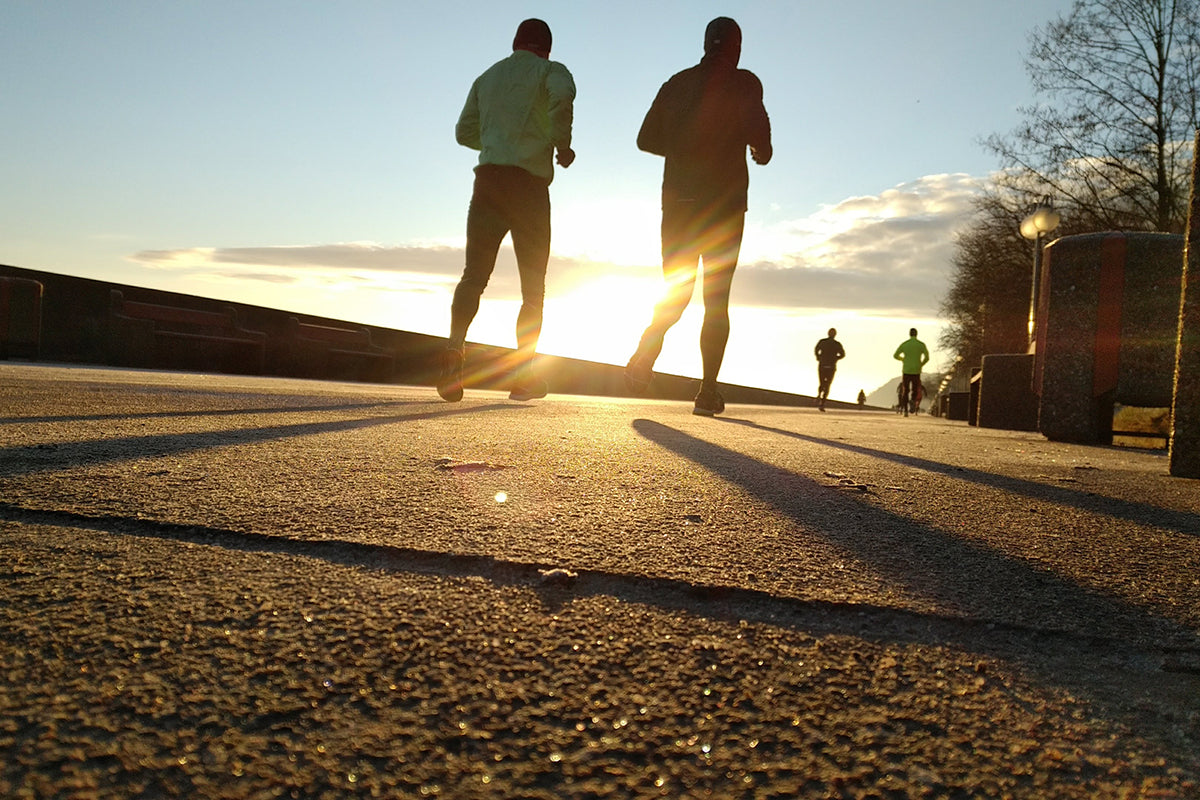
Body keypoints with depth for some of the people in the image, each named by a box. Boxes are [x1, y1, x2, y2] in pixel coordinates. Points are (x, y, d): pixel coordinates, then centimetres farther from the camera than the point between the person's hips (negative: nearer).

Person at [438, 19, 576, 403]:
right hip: (529, 183, -3)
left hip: (488, 179, 4)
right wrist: (562, 144, -4)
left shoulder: (488, 77, 23)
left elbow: (465, 131, 24)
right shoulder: (550, 70, 8)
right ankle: (523, 372, -2)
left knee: (473, 276, -2)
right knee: (534, 287, 4)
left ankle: (454, 349, -25)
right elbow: (562, 96, -16)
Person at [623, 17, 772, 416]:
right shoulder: (742, 82, -1)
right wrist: (762, 152, 5)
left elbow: (647, 138, 13)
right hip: (724, 203, -3)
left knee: (676, 293, 12)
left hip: (678, 201, 4)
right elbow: (756, 128, -17)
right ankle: (708, 392, -1)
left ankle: (644, 355, -16)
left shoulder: (677, 82, 12)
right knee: (716, 300, 3)